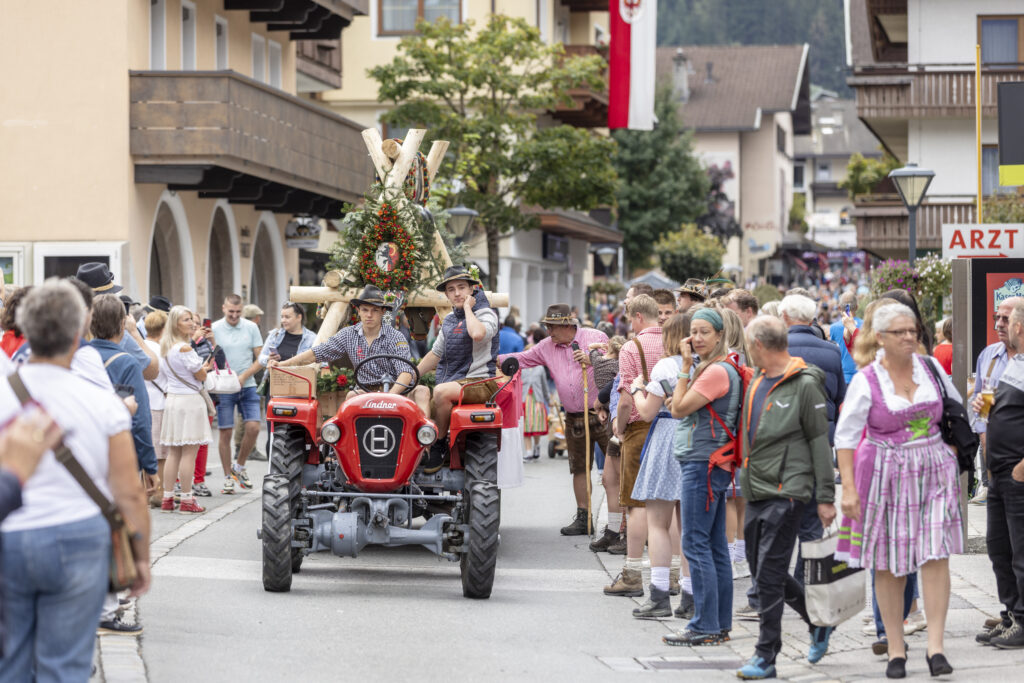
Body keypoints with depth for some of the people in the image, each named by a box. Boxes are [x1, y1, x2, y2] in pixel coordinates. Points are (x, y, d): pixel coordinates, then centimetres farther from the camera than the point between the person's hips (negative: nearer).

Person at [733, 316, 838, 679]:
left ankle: (766, 656, -3)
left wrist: (826, 497, -10)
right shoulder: (757, 383, 13)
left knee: (769, 574, -9)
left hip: (787, 491, -8)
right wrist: (742, 479, 21)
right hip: (756, 492, 8)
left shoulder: (805, 385, -9)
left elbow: (820, 442, -8)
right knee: (764, 571, 13)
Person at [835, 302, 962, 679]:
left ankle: (935, 647, -8)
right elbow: (845, 435, -5)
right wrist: (848, 487, -12)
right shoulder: (866, 380, -6)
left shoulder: (930, 367, 4)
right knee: (888, 565, 3)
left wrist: (954, 448, 12)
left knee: (935, 556, -9)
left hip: (933, 472, 2)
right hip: (886, 475, -2)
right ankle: (896, 650, 13)